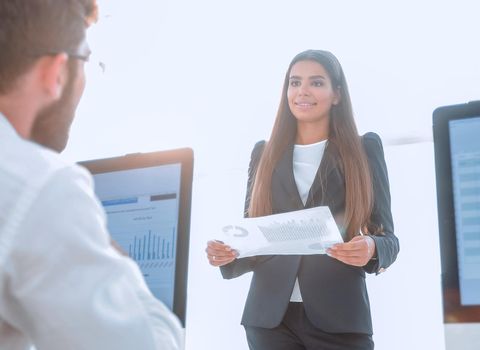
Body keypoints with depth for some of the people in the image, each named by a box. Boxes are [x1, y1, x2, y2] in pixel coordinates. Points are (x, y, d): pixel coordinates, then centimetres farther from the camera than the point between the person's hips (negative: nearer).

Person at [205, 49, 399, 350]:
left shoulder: (365, 148, 6)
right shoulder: (265, 153, 12)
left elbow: (387, 237, 3)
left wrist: (371, 249, -19)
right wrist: (228, 255, -9)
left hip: (338, 317, -1)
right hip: (270, 316, 2)